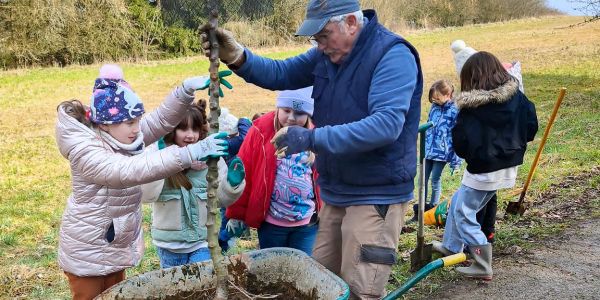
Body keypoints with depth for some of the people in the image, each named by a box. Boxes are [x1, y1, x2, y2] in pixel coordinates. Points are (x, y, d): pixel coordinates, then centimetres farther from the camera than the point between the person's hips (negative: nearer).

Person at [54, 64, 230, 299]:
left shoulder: (122, 135, -5)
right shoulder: (85, 151, -28)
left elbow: (162, 119, -10)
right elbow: (129, 171, -42)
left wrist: (187, 89, -30)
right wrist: (189, 153, -48)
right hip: (88, 252, -7)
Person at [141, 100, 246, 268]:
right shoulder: (157, 152, -10)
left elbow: (222, 199, 1)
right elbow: (146, 195, -20)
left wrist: (232, 184, -19)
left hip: (203, 241, 0)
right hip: (169, 243, 1)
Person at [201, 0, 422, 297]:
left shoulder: (393, 56, -20)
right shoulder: (328, 52, 5)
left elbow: (386, 124, -31)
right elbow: (281, 73, 6)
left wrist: (312, 138, -35)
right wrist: (237, 58, -14)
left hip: (376, 196, -8)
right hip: (336, 193, 8)